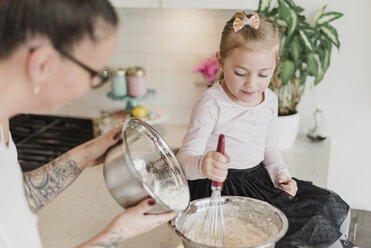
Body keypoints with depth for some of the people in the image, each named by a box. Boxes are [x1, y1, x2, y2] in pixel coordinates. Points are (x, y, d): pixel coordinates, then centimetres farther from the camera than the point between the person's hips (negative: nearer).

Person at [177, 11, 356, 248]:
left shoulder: (270, 100, 3)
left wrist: (280, 173, 0)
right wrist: (202, 165, -47)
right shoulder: (211, 104, -19)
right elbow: (186, 157, -24)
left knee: (329, 206, -1)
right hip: (221, 186, -6)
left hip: (259, 177, 7)